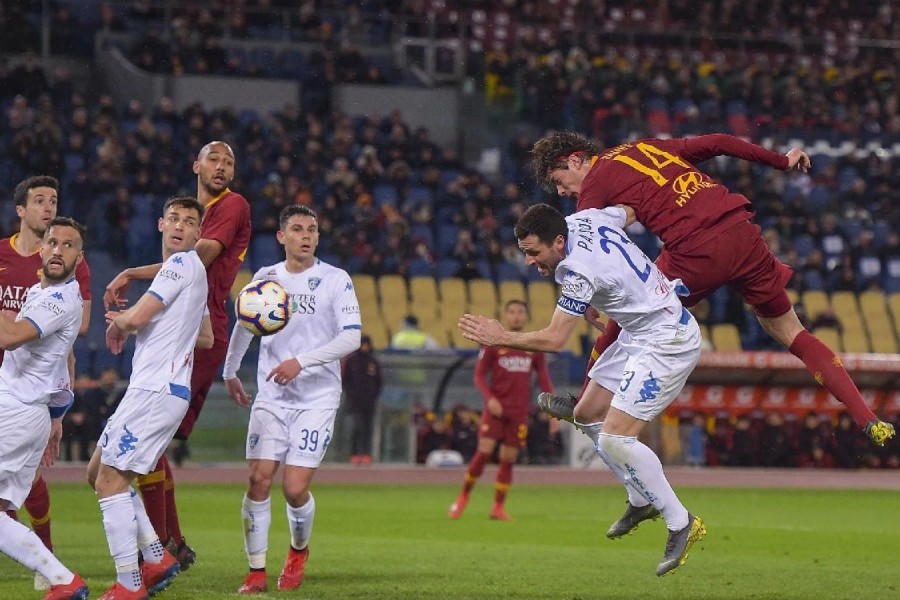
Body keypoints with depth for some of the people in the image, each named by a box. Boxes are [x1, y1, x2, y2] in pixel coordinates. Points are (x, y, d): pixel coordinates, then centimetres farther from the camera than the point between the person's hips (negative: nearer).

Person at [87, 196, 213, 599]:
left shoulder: (183, 264, -10)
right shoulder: (186, 270, 21)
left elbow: (138, 316, -20)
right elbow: (206, 338, 30)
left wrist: (118, 327, 4)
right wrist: (130, 323, 23)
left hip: (157, 393, -11)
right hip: (149, 389, 11)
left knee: (111, 481, -11)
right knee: (98, 472, 14)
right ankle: (156, 558, 12)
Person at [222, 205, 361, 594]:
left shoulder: (335, 280, -4)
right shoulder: (265, 277, 7)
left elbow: (351, 337, -14)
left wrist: (301, 361, -23)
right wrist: (230, 372, 31)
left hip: (317, 398, -3)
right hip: (271, 397, 3)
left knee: (295, 488, -10)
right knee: (259, 479, -9)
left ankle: (299, 550, 21)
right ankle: (256, 571, 2)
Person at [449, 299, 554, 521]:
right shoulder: (493, 343, 1)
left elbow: (544, 378, 11)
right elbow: (479, 376, 2)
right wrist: (490, 398, -15)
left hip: (519, 412, 2)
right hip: (495, 409, -2)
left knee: (508, 459, 1)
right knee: (484, 451, -14)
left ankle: (498, 507, 9)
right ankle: (463, 497, 2)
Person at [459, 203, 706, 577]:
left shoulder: (579, 271, -26)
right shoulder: (583, 219, -2)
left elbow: (554, 339, -22)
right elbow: (628, 210, 20)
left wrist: (501, 338, -11)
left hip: (667, 342, -11)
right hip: (639, 333, 11)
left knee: (615, 438, -17)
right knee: (590, 414, 15)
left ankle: (681, 524, -6)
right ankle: (642, 501, 28)